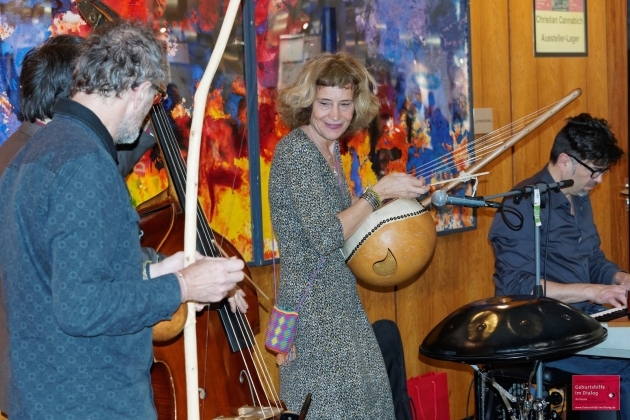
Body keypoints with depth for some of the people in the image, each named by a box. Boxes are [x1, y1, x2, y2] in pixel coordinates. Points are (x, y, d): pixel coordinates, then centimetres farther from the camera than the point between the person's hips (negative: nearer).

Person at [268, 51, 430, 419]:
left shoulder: (329, 147, 10)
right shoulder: (296, 150, -17)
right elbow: (324, 237, -23)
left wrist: (396, 195, 8)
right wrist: (379, 192, -17)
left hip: (340, 302, 9)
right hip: (312, 306, -9)